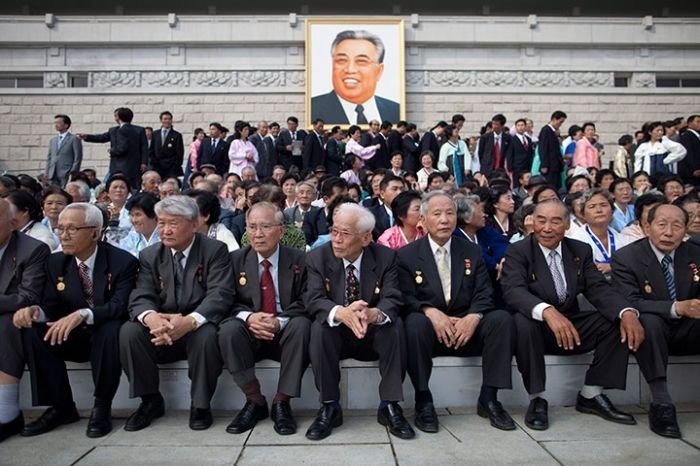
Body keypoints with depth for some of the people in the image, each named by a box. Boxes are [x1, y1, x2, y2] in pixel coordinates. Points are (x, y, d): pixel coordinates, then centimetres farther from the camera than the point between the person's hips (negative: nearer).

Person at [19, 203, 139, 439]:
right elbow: (52, 307, 2)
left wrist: (82, 315, -40)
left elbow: (120, 306, -23)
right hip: (73, 336, 5)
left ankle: (102, 406, -17)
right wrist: (34, 310, -22)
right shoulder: (55, 262, 2)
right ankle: (61, 407, -8)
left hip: (106, 333, -5)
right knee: (32, 332, -20)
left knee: (111, 330, -38)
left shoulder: (123, 261, -14)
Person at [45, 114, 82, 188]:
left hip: (67, 176, -6)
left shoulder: (74, 139, 0)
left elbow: (77, 158, -5)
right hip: (53, 176, 6)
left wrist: (72, 174, -12)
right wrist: (46, 171, 9)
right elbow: (49, 158, 21)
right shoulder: (52, 140, 20)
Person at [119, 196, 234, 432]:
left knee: (206, 335, -35)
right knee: (129, 331, -22)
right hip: (161, 332, 4)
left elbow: (220, 295, -17)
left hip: (199, 327, -3)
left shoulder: (215, 250, -6)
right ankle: (151, 401, -2)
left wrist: (190, 321, -37)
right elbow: (141, 297, -5)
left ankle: (201, 404, -10)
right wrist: (150, 317, -31)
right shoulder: (149, 255, 6)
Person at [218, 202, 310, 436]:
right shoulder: (236, 259, 4)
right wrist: (248, 317, -21)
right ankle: (255, 401, -13)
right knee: (228, 329, -29)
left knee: (302, 324, -33)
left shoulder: (298, 260, -1)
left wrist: (280, 321, -25)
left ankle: (281, 402, -18)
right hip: (251, 334, 1)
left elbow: (305, 303, -6)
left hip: (286, 334, -1)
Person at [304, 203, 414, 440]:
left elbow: (392, 300, -18)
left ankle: (390, 406, -18)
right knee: (319, 327, -31)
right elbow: (313, 300, -20)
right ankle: (329, 407, -18)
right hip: (336, 334, 0)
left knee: (395, 324, -30)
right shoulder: (317, 257, -9)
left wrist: (373, 314, -44)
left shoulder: (386, 257, -8)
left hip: (374, 334, 0)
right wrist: (341, 313, -44)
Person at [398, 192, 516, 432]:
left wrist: (473, 317, -19)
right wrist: (431, 312, -26)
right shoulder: (407, 255, 3)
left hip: (467, 329, 3)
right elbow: (406, 299, -5)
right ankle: (423, 401, -18)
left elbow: (484, 294, 2)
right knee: (415, 323, -35)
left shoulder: (472, 252, 11)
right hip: (430, 330, -3)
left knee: (502, 319, -24)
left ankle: (488, 398, -11)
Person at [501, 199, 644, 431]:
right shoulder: (518, 251, -8)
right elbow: (513, 290, -24)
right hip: (536, 327, -4)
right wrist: (547, 311, -43)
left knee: (619, 320, -15)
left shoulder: (581, 251, 8)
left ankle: (591, 395, -3)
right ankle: (537, 399, -18)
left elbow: (599, 288, -3)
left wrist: (627, 312, -24)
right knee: (522, 320, -36)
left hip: (572, 328, 5)